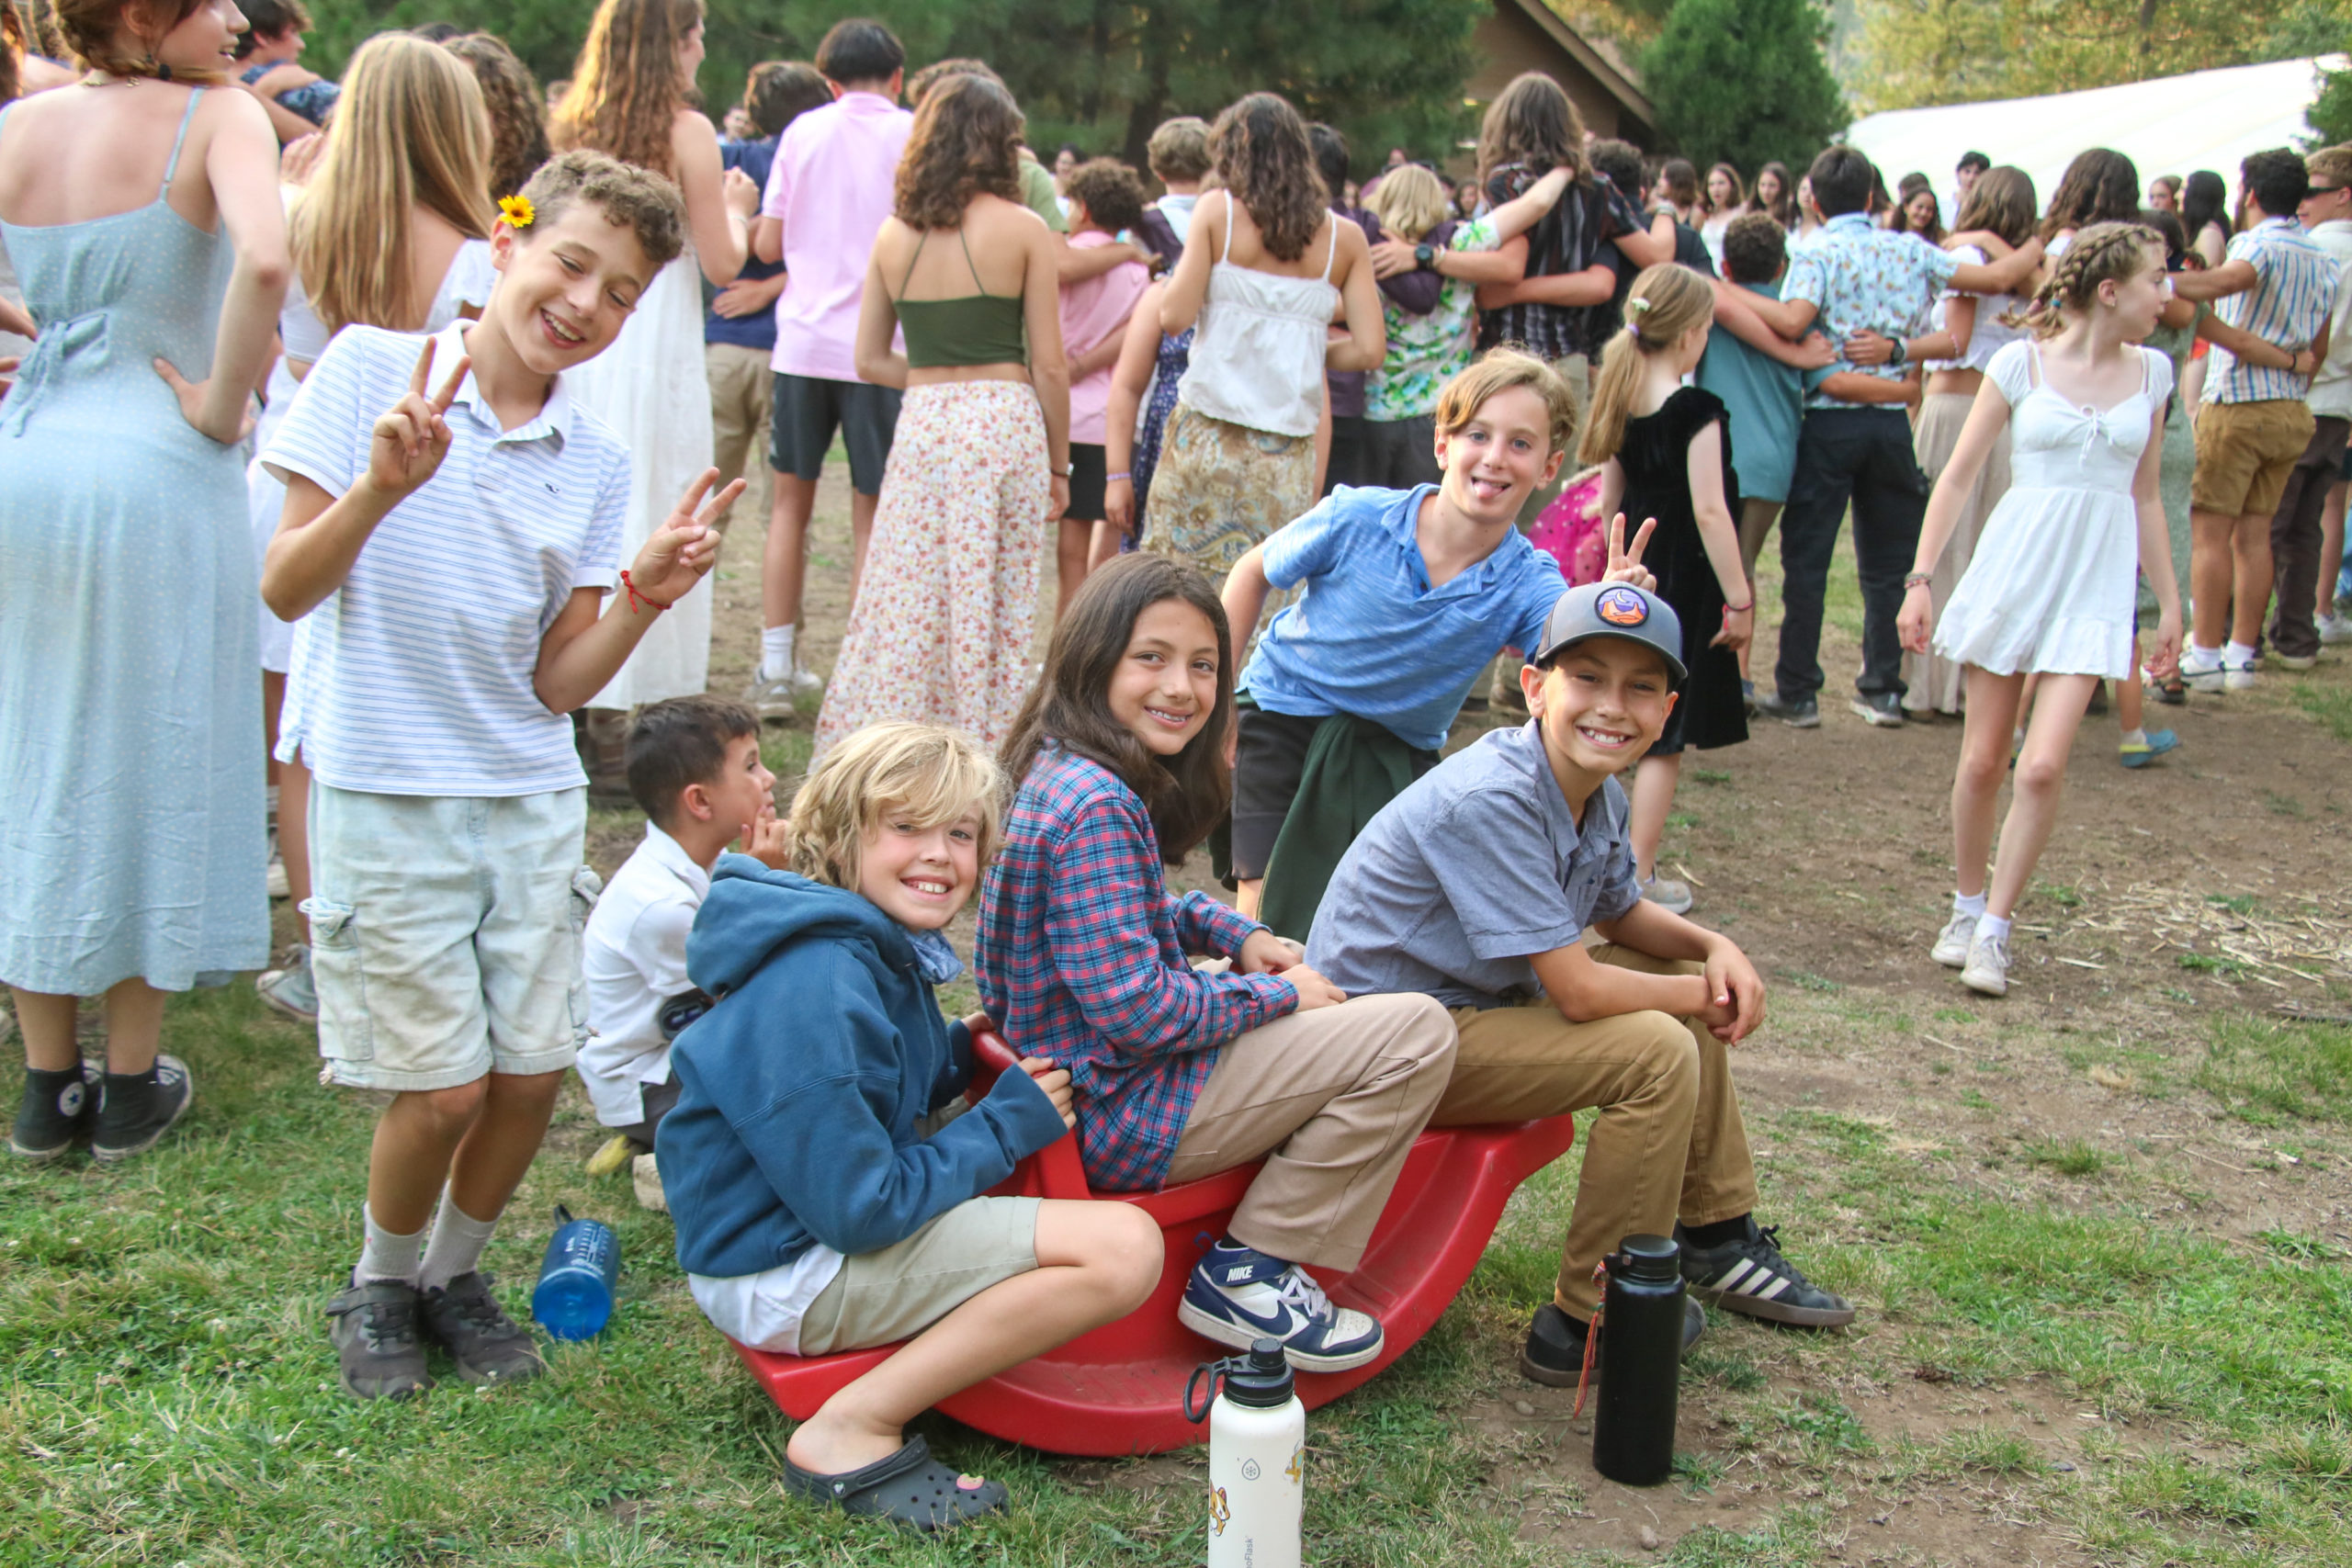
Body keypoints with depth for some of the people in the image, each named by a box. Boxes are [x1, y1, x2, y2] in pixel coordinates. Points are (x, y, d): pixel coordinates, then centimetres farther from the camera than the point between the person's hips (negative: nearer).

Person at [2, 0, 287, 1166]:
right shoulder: (215, 118, -9)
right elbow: (263, 260, -27)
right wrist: (222, 406, -14)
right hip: (156, 474, -5)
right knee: (151, 763, 8)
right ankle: (130, 1086, 19)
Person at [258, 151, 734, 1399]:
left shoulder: (594, 462, 4)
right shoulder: (373, 369, -7)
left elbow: (558, 683, 2)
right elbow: (287, 590, -10)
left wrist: (641, 596, -14)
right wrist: (380, 488, -25)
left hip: (532, 797, 4)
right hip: (385, 793, -4)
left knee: (533, 1070, 5)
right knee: (444, 1083, -2)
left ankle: (455, 1274, 32)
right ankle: (379, 1286, 27)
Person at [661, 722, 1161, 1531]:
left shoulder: (889, 947, 7)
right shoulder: (818, 989, -24)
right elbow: (863, 1211, -24)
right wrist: (1008, 1125, -13)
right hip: (785, 1271, -10)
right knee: (1123, 1248, -20)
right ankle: (851, 1433, -15)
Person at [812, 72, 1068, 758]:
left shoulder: (893, 234, 7)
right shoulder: (1022, 229, -3)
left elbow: (870, 360, 9)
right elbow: (1049, 367, -3)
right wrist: (1059, 464, 5)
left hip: (922, 424, 3)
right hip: (1005, 424, -3)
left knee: (905, 606, 9)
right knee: (996, 610, 4)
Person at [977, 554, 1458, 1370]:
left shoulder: (1061, 773, 6)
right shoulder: (1099, 808, -26)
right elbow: (1136, 1009, -28)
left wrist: (1235, 933, 7)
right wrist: (1278, 992, -13)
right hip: (1115, 1116, -11)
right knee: (1416, 1033, -12)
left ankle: (1252, 1260, 20)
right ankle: (1247, 1272, -3)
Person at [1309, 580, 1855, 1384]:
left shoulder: (1600, 796, 0)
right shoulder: (1491, 800, -29)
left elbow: (1621, 913, 20)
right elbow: (1576, 992, -28)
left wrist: (1714, 948, 0)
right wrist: (1700, 994, -11)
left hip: (1470, 999, 10)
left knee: (1690, 987, 13)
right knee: (1656, 1051, -21)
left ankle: (1718, 1240, 28)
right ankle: (1587, 1325, -9)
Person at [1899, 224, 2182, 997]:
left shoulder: (2151, 373, 8)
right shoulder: (2022, 362, -2)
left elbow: (2144, 495, 17)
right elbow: (1958, 476, 1)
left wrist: (2170, 601, 17)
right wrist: (1920, 578, -5)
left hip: (2096, 582, 2)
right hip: (2014, 563, -1)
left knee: (2042, 767, -11)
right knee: (1982, 762, 5)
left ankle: (1994, 932, 2)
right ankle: (1966, 908, 27)